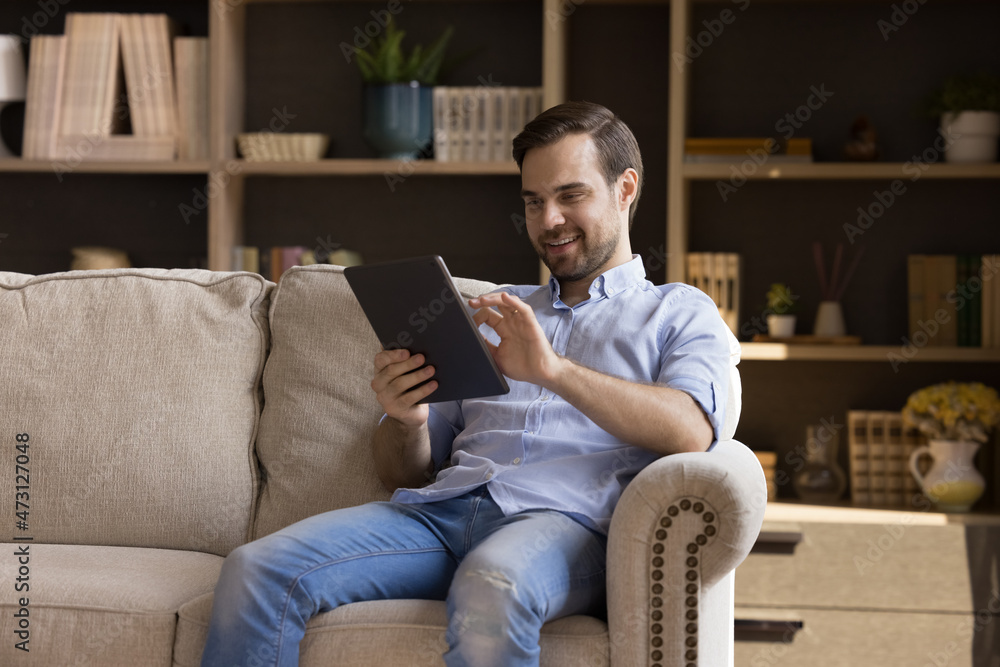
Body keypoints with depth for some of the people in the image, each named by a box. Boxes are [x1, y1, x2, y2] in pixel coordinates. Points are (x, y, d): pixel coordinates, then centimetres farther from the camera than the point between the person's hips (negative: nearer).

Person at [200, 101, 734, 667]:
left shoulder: (679, 314, 18)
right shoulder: (494, 313, 32)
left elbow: (690, 432, -6)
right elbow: (407, 473, 27)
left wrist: (555, 370, -17)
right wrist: (404, 421, 2)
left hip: (564, 520, -4)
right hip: (440, 511, 5)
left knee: (491, 588, -42)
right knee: (257, 571, -22)